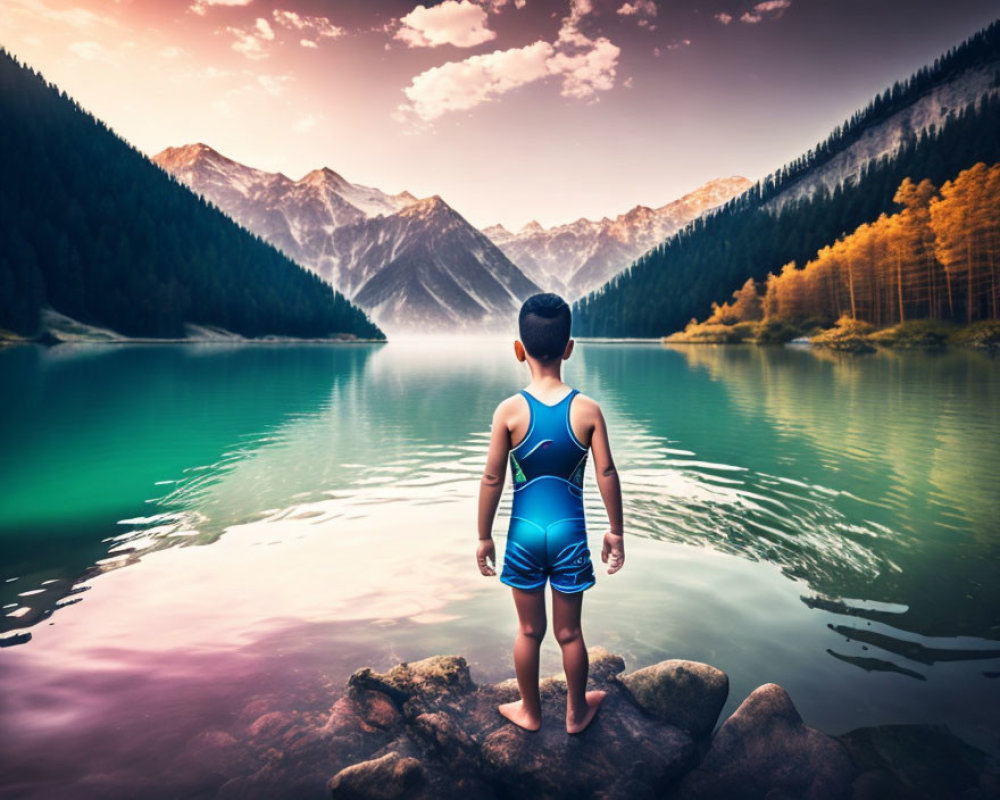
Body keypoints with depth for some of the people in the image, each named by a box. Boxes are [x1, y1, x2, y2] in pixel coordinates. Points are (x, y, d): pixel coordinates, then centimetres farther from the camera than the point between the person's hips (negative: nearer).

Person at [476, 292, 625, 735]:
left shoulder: (509, 411, -12)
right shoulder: (588, 409, -10)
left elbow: (492, 479, -8)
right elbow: (607, 475, -5)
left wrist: (484, 536, 4)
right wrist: (616, 531, 7)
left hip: (524, 532, 0)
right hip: (570, 532, 1)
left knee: (529, 629, 17)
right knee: (569, 632, 17)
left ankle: (530, 711, 36)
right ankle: (576, 712, 36)